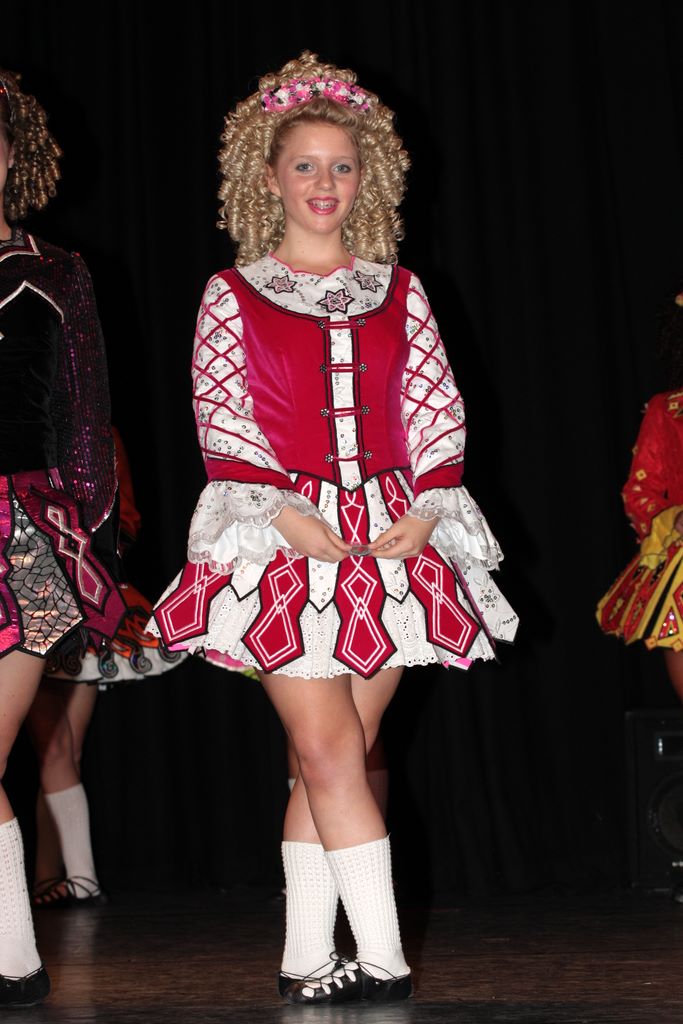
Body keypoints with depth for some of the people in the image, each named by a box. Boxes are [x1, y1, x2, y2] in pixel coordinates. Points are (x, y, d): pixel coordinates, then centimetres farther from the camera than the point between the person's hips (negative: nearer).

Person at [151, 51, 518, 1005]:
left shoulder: (400, 292, 13)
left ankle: (305, 959, 11)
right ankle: (383, 962, -5)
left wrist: (427, 511, -4)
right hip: (285, 538, -2)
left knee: (332, 761, 4)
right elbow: (222, 425, -1)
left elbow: (437, 413, 10)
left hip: (392, 540, 3)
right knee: (330, 754, -9)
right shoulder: (233, 294, 6)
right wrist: (284, 513, -13)